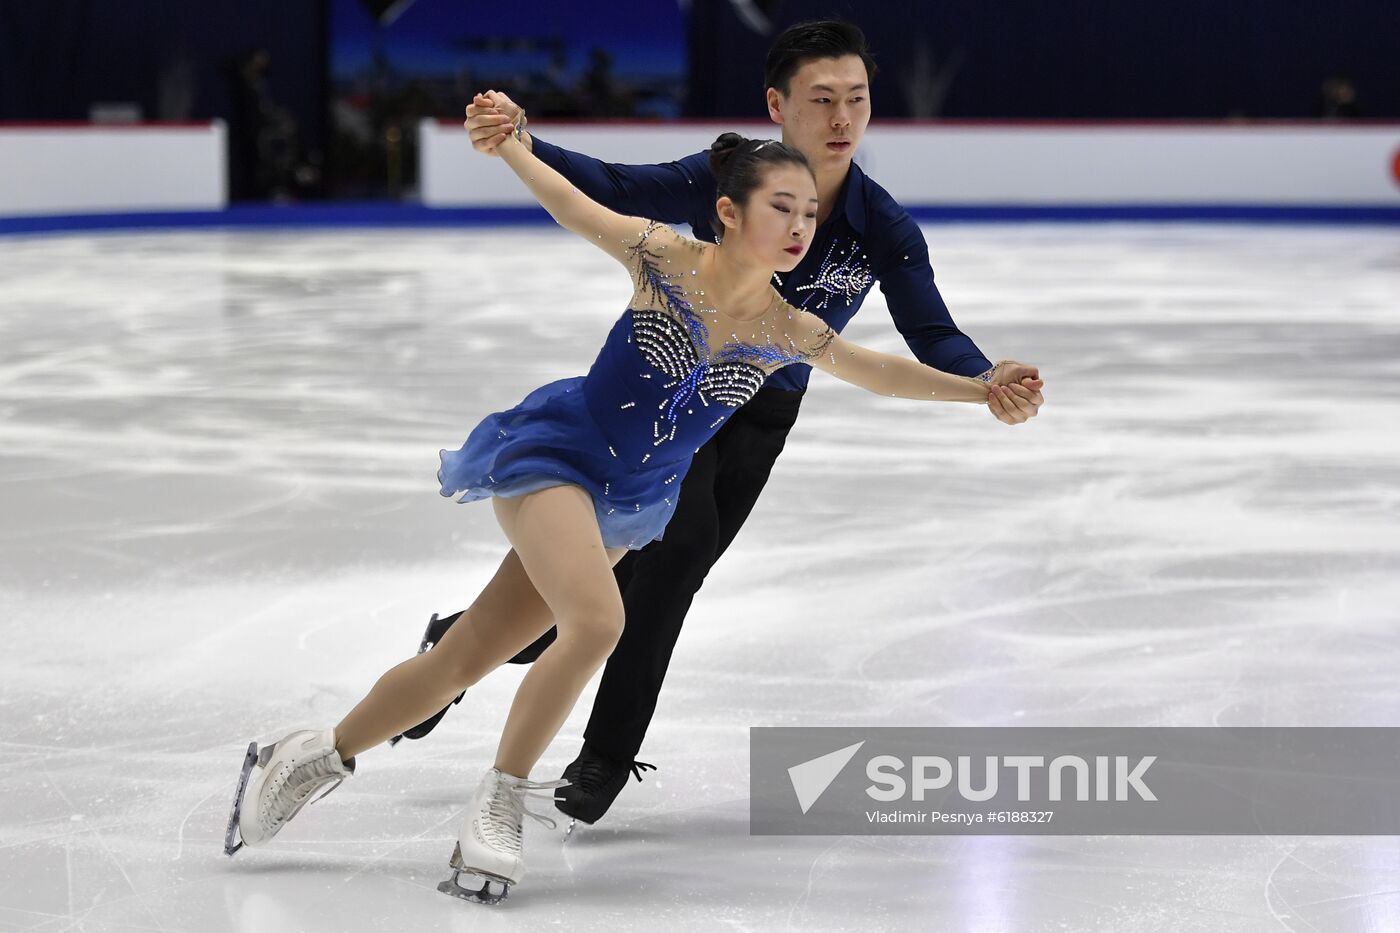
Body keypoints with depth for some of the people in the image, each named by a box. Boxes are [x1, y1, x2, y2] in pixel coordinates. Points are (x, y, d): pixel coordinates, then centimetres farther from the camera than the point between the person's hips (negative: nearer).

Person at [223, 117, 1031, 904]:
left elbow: (879, 371, 6)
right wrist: (507, 141, -8)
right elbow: (570, 203, -5)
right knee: (598, 620, -30)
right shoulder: (666, 258, -16)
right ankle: (499, 802, -13)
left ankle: (320, 757, 26)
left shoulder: (787, 333, -5)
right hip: (553, 452, -5)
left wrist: (978, 388, 2)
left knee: (466, 659, 7)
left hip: (625, 505, 5)